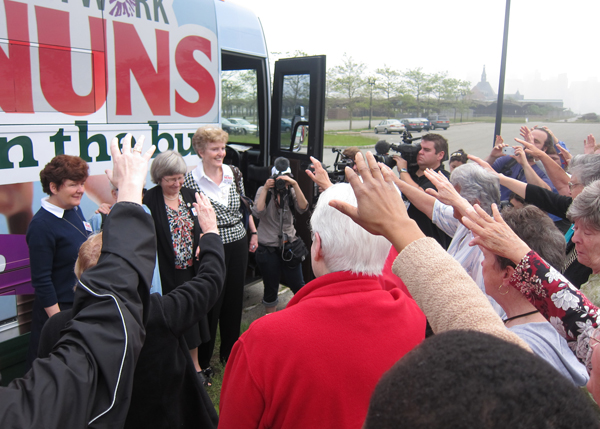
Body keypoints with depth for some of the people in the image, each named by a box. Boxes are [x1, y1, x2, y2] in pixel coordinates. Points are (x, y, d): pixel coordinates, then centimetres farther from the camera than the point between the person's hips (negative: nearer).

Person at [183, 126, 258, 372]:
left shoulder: (234, 173, 4)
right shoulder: (191, 180, -10)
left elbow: (246, 205, 15)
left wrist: (253, 232, 14)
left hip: (238, 243, 5)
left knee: (235, 299, 15)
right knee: (211, 303, 3)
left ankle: (230, 352, 35)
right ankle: (202, 360, 24)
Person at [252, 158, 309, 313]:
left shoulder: (291, 191, 0)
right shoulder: (263, 191, -3)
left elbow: (303, 208, -19)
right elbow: (258, 213, -20)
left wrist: (294, 185, -26)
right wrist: (265, 189, -21)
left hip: (289, 245, 1)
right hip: (268, 249, -1)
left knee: (297, 284, 8)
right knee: (271, 288, 11)